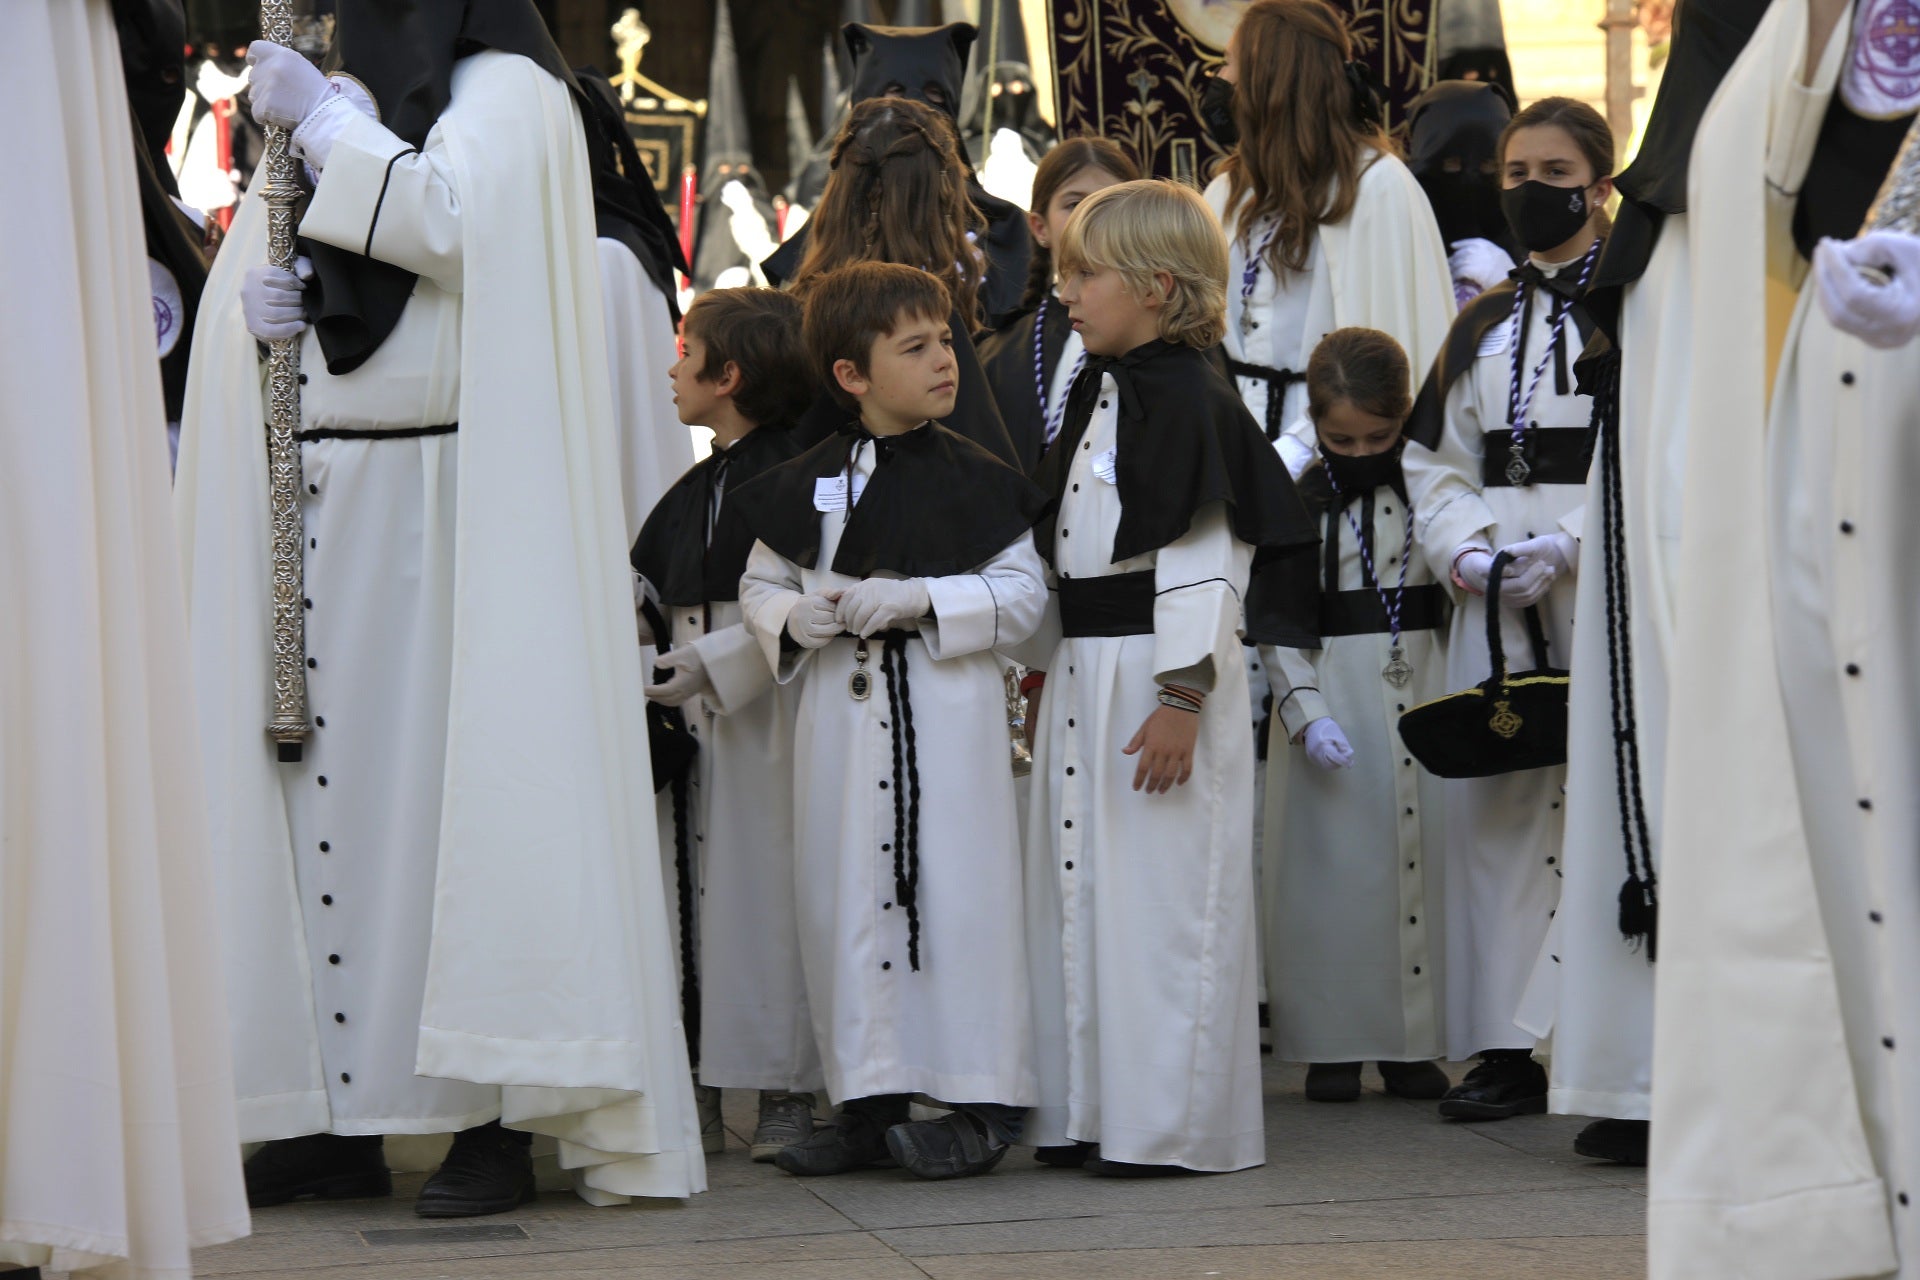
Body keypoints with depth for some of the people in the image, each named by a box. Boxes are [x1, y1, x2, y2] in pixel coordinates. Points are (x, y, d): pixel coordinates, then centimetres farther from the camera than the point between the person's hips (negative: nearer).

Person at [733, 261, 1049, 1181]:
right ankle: (868, 1100, 15)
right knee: (847, 899, 6)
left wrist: (923, 599, -16)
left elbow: (1021, 591, -4)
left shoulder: (974, 480, -2)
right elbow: (759, 586, 14)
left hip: (947, 715, -3)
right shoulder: (805, 484, 5)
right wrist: (793, 619, -8)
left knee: (956, 892, -3)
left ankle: (982, 1100, 5)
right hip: (843, 715, 3)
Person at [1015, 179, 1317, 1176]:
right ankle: (1085, 1112, 19)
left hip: (1158, 670, -9)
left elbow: (1204, 559, -18)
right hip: (1083, 672, 9)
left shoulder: (1189, 401, -13)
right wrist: (1043, 673, 21)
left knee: (1162, 898, -5)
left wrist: (1182, 694, -22)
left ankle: (1172, 1124, 2)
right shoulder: (1093, 397, 15)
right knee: (1078, 890, 11)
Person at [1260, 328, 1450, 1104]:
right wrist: (1306, 712, -14)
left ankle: (1412, 1041, 10)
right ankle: (1332, 1045, 7)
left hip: (1422, 686, 2)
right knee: (1336, 865, -1)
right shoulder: (1295, 500, -1)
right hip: (1331, 691, -2)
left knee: (1421, 852, 2)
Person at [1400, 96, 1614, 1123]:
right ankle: (1508, 1047, 7)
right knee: (1493, 804, 2)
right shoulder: (1483, 324, 18)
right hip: (1496, 601, 5)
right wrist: (1467, 553, -1)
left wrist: (1563, 551, -15)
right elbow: (1436, 462, 18)